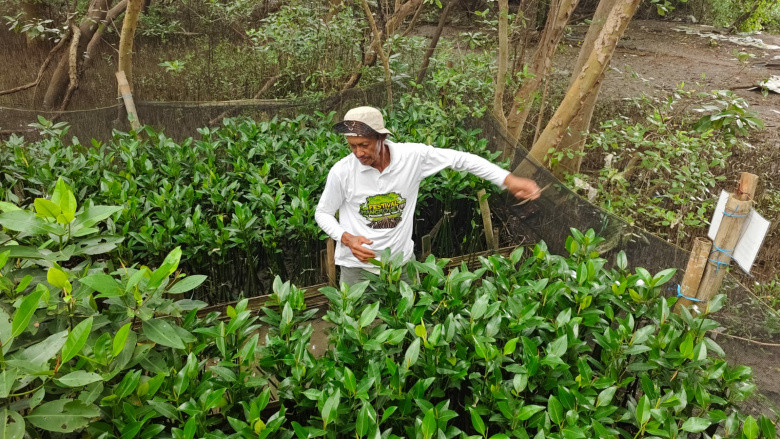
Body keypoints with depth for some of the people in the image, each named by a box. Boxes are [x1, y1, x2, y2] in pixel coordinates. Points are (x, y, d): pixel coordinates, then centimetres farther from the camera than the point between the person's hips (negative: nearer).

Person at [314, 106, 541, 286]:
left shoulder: (413, 156, -16)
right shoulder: (341, 172, -16)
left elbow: (461, 159, -9)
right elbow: (323, 214, -2)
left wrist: (509, 180, -16)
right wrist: (347, 239, -20)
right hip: (358, 265, -1)